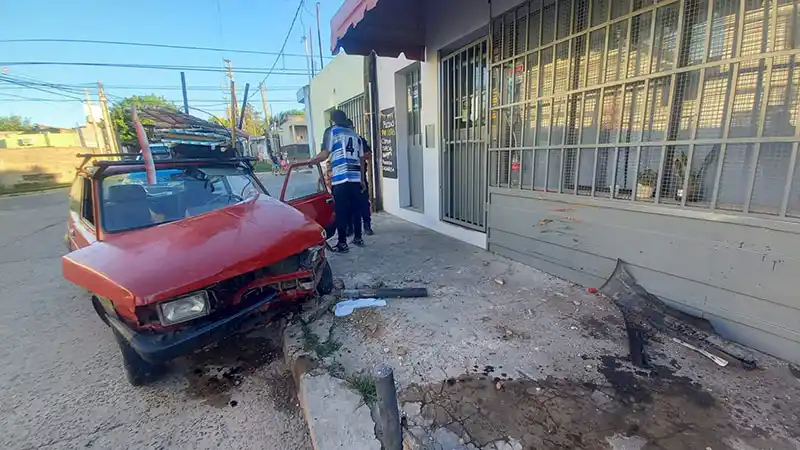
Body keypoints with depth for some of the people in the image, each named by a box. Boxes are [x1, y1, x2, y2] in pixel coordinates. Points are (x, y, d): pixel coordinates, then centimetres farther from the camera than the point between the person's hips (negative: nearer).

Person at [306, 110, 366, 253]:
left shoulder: (331, 131, 5)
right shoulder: (355, 135, 21)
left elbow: (325, 154, -5)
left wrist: (311, 161, 11)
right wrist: (362, 179, 23)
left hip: (341, 179, -6)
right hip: (356, 178, 6)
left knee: (341, 212, 0)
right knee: (355, 209, 15)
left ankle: (342, 243, 4)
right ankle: (358, 238, 23)